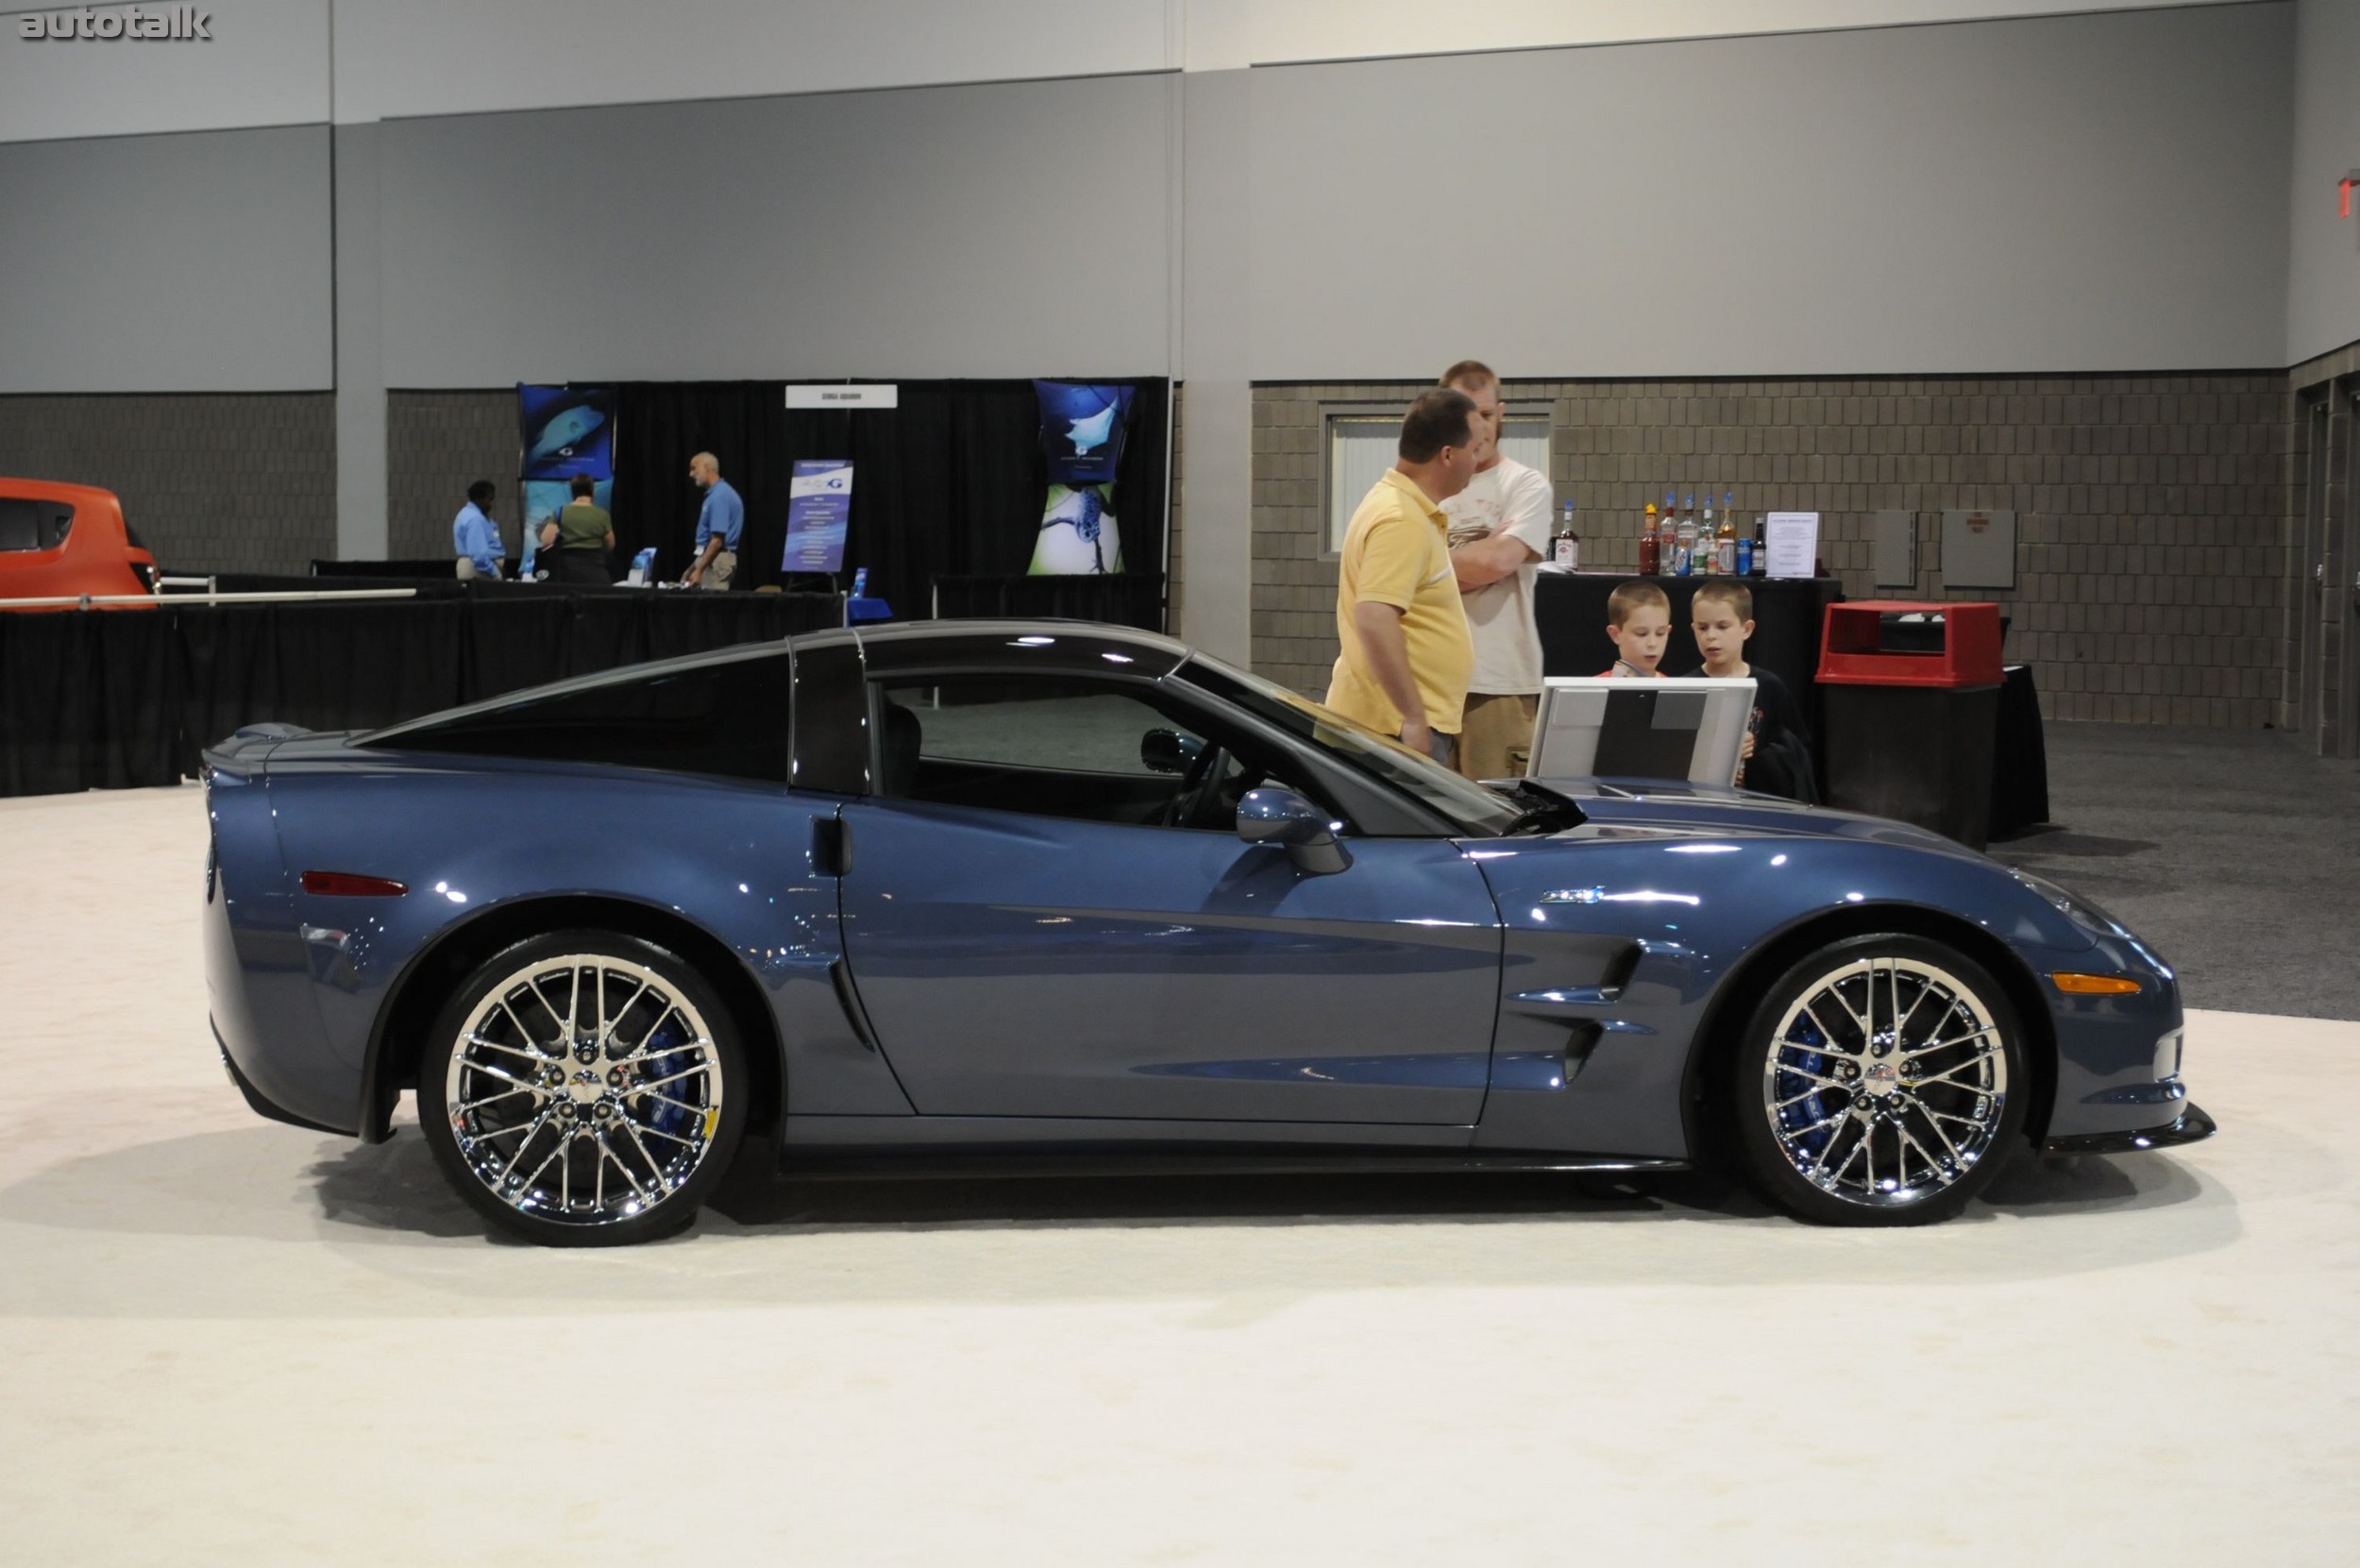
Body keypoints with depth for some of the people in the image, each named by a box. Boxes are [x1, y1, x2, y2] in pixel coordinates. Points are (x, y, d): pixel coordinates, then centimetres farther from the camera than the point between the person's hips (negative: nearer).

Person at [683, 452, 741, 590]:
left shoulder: (719, 496, -16)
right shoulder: (714, 494, 16)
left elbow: (718, 540, -22)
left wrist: (699, 570, -23)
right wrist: (693, 568, 22)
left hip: (716, 561, -10)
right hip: (711, 559, 10)